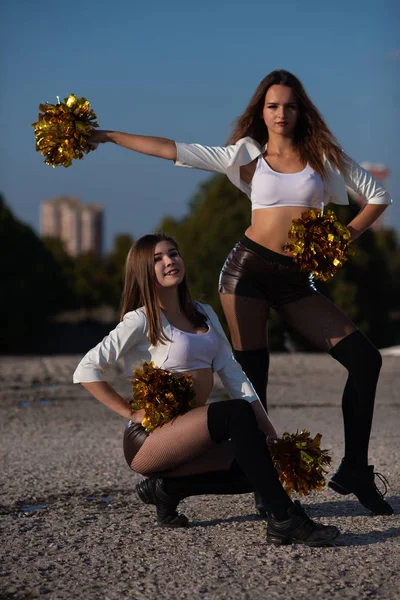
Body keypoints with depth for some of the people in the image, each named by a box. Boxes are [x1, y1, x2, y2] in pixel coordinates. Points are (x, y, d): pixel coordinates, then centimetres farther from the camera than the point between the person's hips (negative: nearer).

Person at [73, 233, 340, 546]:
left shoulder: (203, 314, 14)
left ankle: (169, 487, -1)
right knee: (236, 414, -29)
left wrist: (271, 434, 1)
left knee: (261, 464, -16)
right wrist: (131, 412, -12)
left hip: (189, 434, 7)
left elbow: (232, 373, 10)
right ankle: (284, 520, -31)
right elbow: (86, 371, -12)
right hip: (148, 439, -7)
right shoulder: (141, 321, -6)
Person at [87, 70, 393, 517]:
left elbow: (378, 197, 13)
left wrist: (344, 238, -1)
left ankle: (354, 471, -2)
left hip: (296, 281, 2)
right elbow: (172, 150, 4)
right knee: (251, 377, -4)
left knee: (364, 359, -10)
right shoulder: (248, 155, 6)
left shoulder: (323, 155, 8)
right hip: (250, 268, -1)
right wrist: (108, 136, 1)